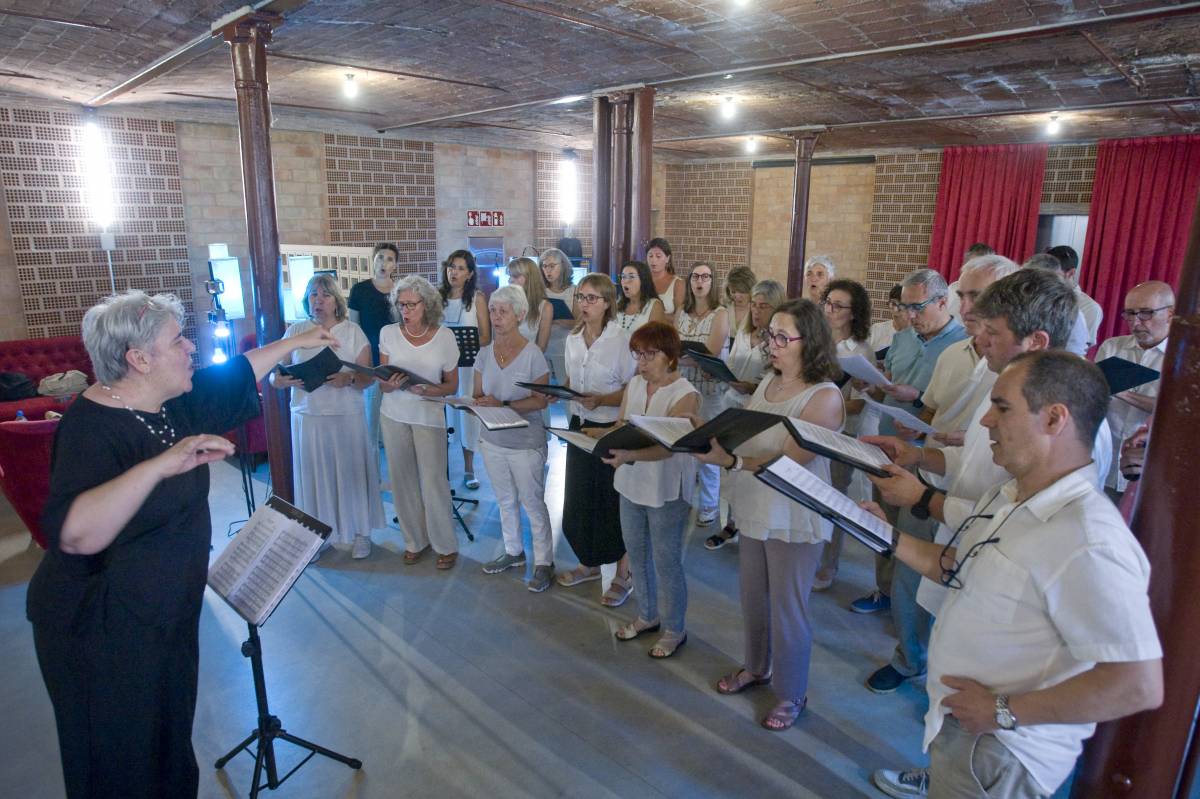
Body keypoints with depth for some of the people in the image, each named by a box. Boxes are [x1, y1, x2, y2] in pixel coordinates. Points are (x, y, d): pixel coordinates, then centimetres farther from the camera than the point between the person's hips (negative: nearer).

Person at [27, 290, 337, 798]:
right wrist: (160, 464, -51)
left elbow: (236, 376, 15)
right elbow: (73, 533, -43)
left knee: (172, 733, 24)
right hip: (103, 628, -8)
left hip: (168, 613, 8)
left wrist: (294, 342, 16)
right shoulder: (91, 427, -27)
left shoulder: (172, 402, -2)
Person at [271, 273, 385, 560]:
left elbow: (368, 377, -2)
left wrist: (349, 379, -23)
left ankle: (360, 531, 22)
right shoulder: (295, 332, 6)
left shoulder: (352, 332, 1)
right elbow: (273, 377, 5)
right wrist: (283, 380, -18)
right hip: (307, 417, 2)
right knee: (314, 476, 6)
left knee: (351, 472, 5)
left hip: (347, 417, -1)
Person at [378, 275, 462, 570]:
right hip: (394, 415, 2)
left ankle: (446, 545, 13)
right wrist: (391, 385, -22)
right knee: (403, 479, 6)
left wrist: (428, 390, -19)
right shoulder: (388, 333, -1)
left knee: (433, 481, -4)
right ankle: (415, 540, 23)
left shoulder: (444, 336, -5)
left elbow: (452, 385, 0)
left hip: (430, 416, -2)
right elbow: (382, 385, 2)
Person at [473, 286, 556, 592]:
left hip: (525, 442, -5)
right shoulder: (484, 353, 1)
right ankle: (513, 552, 36)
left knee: (532, 503, 5)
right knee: (505, 500, 19)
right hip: (492, 439, 6)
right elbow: (478, 395, 7)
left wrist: (503, 404, -25)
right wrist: (478, 403, -17)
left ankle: (544, 562, 18)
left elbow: (540, 400, -16)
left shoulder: (533, 354, -14)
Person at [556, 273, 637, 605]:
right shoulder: (573, 339, 7)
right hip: (580, 426, 7)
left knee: (614, 501, 2)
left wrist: (600, 400, -27)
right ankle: (589, 563, 34)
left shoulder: (621, 340, -14)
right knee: (580, 497, 14)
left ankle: (623, 575, 19)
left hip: (611, 429, -6)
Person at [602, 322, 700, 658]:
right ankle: (647, 615, 41)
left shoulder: (686, 396, -17)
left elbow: (667, 446, -28)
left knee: (666, 562, 6)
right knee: (637, 556, 20)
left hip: (666, 491, -6)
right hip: (631, 483, 7)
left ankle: (674, 629, 27)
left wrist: (628, 455, -44)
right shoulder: (634, 384, 3)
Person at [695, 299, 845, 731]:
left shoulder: (824, 397, -20)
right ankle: (756, 668, 45)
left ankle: (791, 694, 31)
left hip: (794, 521, -7)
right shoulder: (769, 381, 3)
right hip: (754, 511, 7)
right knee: (752, 598, 22)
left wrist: (730, 461, -36)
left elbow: (788, 463, -26)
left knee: (787, 609, 9)